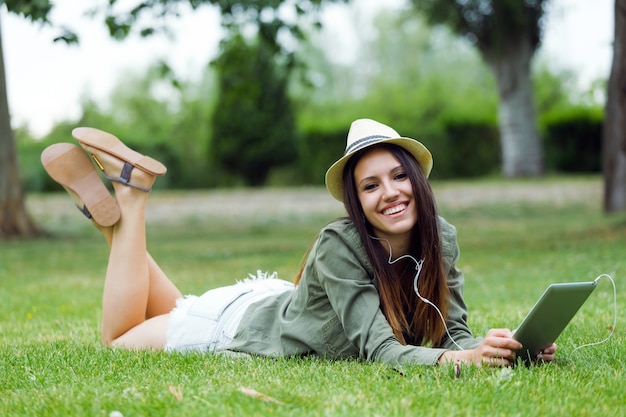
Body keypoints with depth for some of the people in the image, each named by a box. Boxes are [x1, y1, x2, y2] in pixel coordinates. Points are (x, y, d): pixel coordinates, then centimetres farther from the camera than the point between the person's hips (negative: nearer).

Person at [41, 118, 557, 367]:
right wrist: (458, 359, -60)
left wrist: (506, 346, -42)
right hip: (242, 323, -6)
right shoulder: (340, 245, -38)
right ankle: (130, 192, 17)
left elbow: (456, 333, -20)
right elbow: (378, 349, -43)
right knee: (120, 339, 14)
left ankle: (115, 211, 29)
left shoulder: (441, 236, -21)